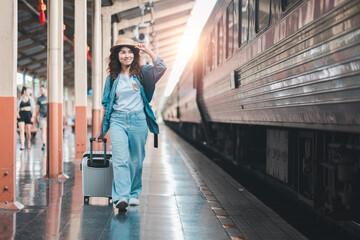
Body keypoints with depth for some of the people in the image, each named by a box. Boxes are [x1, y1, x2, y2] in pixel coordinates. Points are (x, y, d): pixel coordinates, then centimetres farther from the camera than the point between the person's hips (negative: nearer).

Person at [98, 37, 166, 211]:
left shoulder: (142, 73, 5)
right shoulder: (112, 78, 9)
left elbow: (161, 67, -13)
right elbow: (106, 104, 15)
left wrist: (147, 50, -11)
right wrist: (102, 128, 16)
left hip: (138, 120, 0)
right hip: (118, 120, 0)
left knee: (136, 160, 8)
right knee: (120, 159, -14)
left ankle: (134, 194, 24)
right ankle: (121, 197, -23)